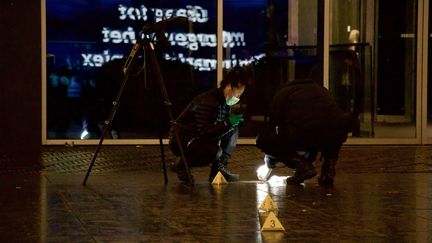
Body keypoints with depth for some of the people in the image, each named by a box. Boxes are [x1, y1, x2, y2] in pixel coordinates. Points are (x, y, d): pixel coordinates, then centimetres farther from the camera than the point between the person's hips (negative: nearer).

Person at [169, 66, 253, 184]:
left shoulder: (225, 101, 4)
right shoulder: (207, 102, -26)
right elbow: (204, 132, -31)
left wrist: (235, 120, -12)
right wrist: (228, 122, -31)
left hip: (199, 137, 10)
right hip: (180, 139, -9)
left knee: (233, 130, 2)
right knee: (214, 151, -34)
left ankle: (220, 168, 4)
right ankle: (182, 165, -8)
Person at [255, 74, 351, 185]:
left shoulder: (282, 93, 26)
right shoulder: (320, 89, 38)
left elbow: (271, 126, 29)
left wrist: (268, 165, 44)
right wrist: (309, 157, 58)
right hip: (339, 133, 5)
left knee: (262, 139, 18)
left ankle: (302, 167, 4)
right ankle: (328, 168, 19)